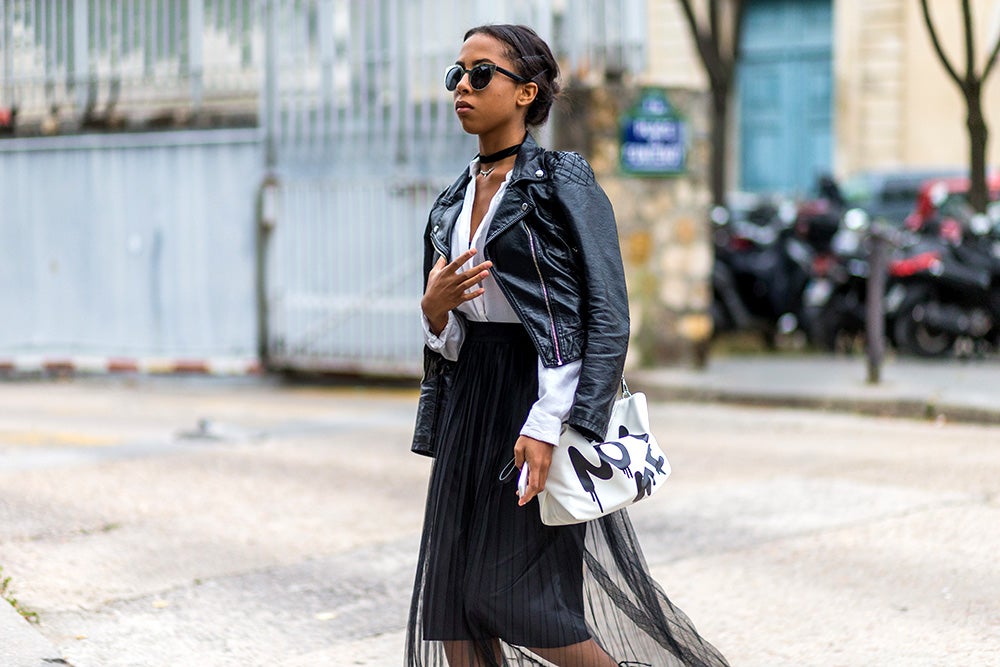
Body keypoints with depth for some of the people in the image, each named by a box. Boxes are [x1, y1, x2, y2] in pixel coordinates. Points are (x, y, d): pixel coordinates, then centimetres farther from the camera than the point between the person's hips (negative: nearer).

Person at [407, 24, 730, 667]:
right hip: (469, 400, 7)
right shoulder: (452, 203, 14)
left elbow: (607, 318, -12)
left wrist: (548, 425, -21)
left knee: (511, 594, -10)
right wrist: (433, 310, -6)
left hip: (541, 392, -7)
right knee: (452, 600, 2)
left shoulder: (565, 183, -6)